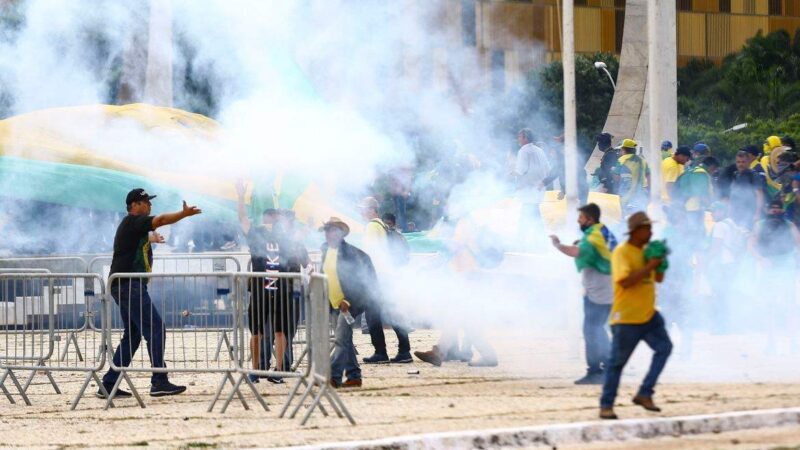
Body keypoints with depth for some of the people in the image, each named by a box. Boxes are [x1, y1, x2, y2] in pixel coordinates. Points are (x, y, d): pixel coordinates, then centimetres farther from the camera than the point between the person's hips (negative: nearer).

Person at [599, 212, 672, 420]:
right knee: (617, 361, -1)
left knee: (664, 347, -2)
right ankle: (606, 405, 8)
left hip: (648, 315, 7)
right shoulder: (621, 252, -13)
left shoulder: (647, 250, 10)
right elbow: (625, 281, -25)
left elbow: (658, 278, 17)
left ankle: (644, 394, 4)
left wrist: (660, 262, -2)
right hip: (626, 317, -7)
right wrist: (649, 266, -25)